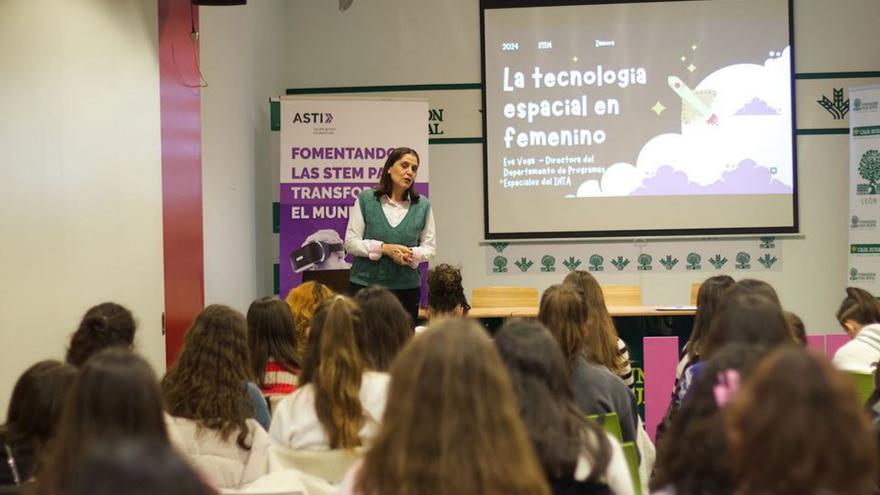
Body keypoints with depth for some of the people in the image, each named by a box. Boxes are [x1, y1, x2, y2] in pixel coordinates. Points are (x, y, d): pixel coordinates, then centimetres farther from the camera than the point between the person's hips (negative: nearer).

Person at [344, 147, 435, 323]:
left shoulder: (423, 206, 7)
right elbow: (350, 242, -1)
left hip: (406, 288, 2)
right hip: (365, 284, -1)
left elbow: (429, 248, 8)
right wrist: (384, 249, -14)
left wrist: (411, 255, -13)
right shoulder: (365, 199, 3)